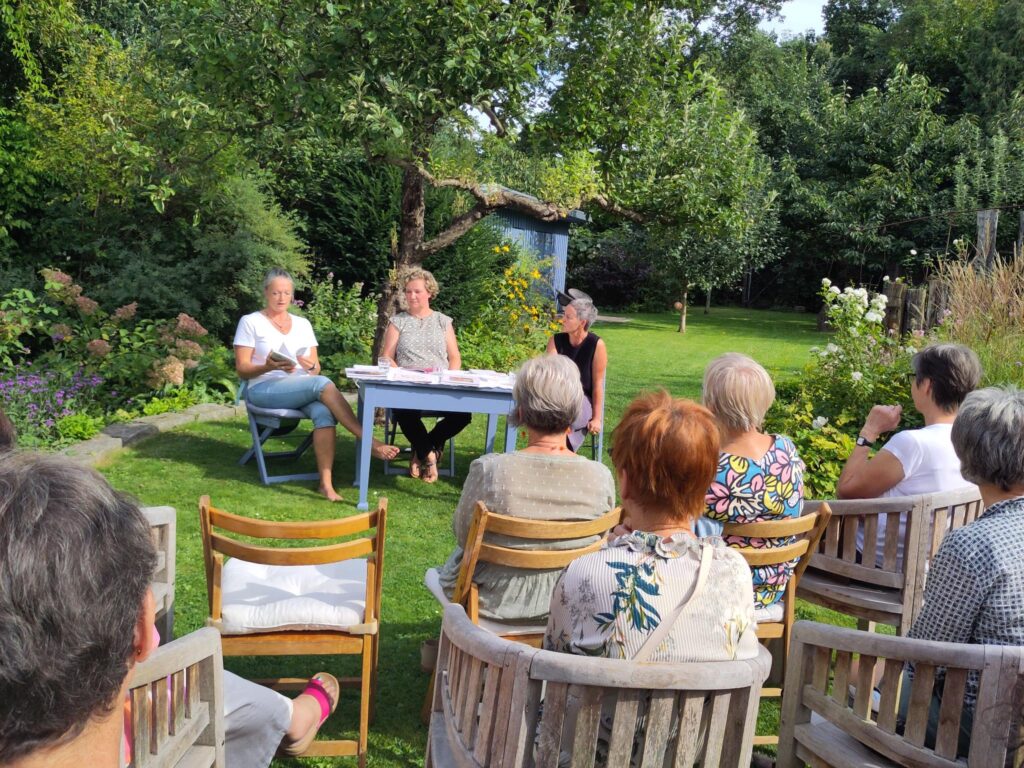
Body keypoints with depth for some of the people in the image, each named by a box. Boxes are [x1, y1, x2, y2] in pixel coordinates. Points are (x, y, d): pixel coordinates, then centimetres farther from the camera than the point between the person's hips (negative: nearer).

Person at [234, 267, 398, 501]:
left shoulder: (302, 324, 18)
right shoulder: (250, 322, 7)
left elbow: (316, 369, 14)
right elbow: (242, 369, 0)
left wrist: (311, 366, -11)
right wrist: (269, 366, -20)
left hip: (304, 389, 4)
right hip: (264, 389, -4)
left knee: (324, 412, -33)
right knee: (322, 384, -33)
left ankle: (326, 483, -38)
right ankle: (369, 442, -34)